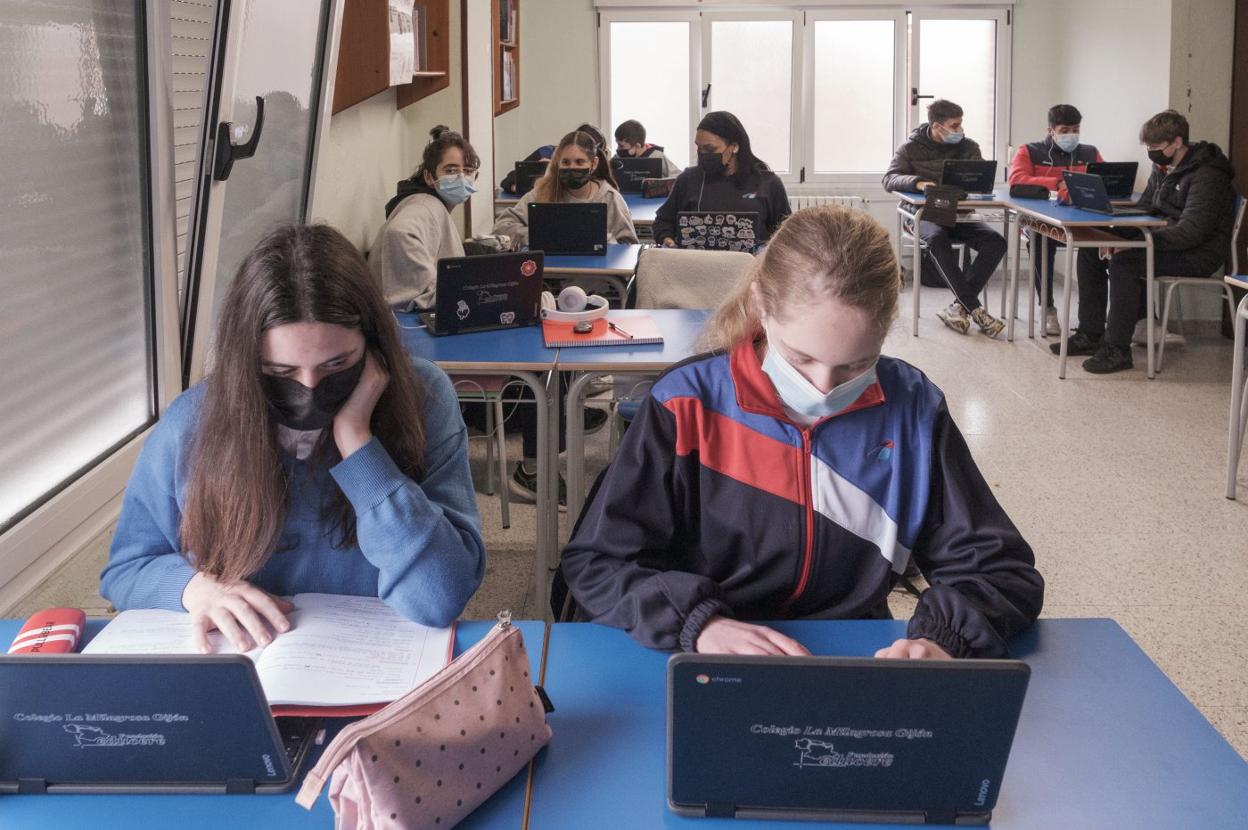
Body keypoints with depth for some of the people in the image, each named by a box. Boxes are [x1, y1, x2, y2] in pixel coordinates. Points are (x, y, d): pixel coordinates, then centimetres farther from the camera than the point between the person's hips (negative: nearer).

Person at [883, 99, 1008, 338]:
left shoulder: (968, 147, 10)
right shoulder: (911, 148, 2)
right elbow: (889, 179, -9)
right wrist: (917, 182, -30)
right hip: (923, 214, -3)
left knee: (996, 242, -25)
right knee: (937, 239, -39)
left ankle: (959, 306, -26)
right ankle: (974, 309, -36)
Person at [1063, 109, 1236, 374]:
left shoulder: (1206, 176, -19)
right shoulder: (1163, 167, 9)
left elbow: (1191, 231, -28)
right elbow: (1143, 209, 14)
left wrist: (1135, 242, -30)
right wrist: (1118, 236, -6)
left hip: (1197, 255, -9)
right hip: (1166, 241, 9)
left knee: (1124, 262, -31)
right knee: (1090, 251, 1)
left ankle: (1118, 349, -27)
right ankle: (1090, 334, 3)